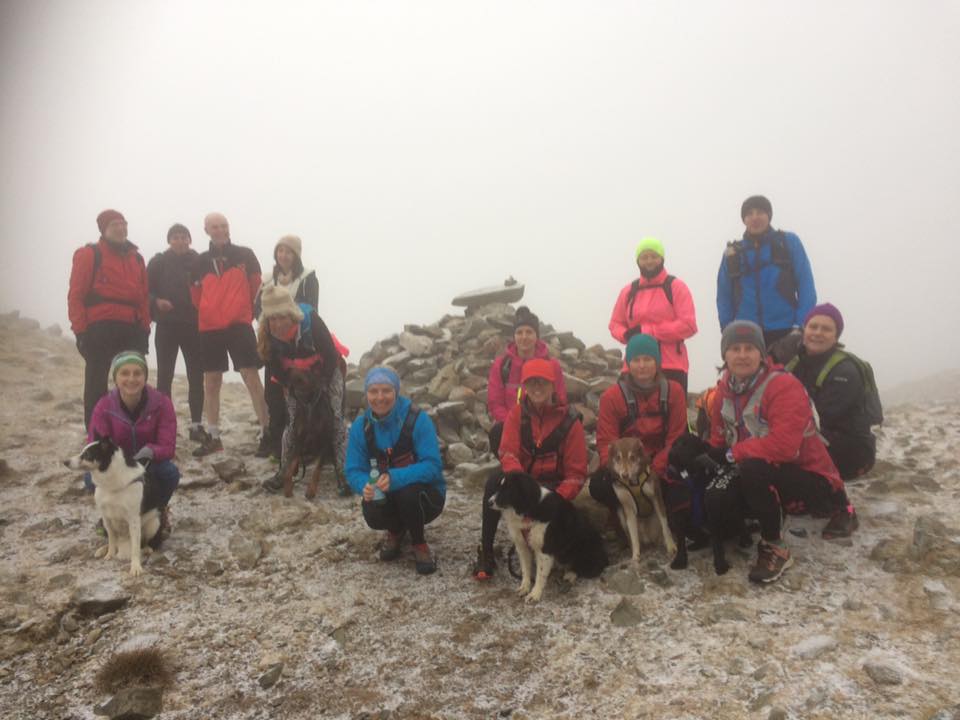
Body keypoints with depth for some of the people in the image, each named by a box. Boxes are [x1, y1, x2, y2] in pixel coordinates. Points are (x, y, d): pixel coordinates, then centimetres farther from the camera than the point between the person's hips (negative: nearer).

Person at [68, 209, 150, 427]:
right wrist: (80, 330, -12)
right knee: (97, 385, 2)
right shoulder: (90, 254, -1)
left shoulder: (136, 257, 16)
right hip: (100, 329, -5)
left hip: (132, 330, 5)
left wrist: (145, 328, 8)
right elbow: (76, 295, -6)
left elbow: (143, 296, 14)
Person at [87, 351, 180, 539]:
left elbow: (168, 447, -22)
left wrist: (149, 452, -43)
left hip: (150, 469, -1)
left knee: (170, 472, -33)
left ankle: (157, 512, 2)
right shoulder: (104, 406, -16)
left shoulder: (161, 403, -19)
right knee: (92, 478, -30)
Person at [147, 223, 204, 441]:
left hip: (193, 326, 1)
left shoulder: (199, 262, 5)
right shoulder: (159, 262, 4)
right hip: (167, 326, 0)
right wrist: (156, 301, -16)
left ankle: (196, 425, 10)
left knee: (196, 376, 3)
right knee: (165, 376, 3)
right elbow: (146, 290, 4)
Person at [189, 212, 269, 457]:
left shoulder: (245, 255, 2)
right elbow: (196, 294, 18)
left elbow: (257, 286, 7)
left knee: (251, 377, -9)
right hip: (209, 328, 3)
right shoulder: (201, 262, 9)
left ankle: (266, 433, -5)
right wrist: (208, 313, 15)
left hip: (239, 324, -3)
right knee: (211, 381, 7)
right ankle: (213, 437, 16)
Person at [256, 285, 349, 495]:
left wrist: (321, 388, -20)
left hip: (326, 369, -3)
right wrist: (291, 386, -12)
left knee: (335, 418, -10)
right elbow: (274, 364, -9)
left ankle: (343, 473, -10)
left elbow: (330, 355, -26)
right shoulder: (267, 333, -24)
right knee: (292, 421, -1)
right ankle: (284, 471, 10)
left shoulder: (310, 320, -35)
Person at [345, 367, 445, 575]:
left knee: (407, 493, -36)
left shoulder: (417, 419, -21)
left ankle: (419, 543, -3)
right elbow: (354, 470, -9)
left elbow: (433, 466, -26)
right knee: (373, 516, -29)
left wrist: (395, 478, -43)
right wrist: (365, 486, -34)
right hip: (384, 495, 3)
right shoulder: (360, 426, -9)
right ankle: (396, 531, 11)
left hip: (425, 494, -3)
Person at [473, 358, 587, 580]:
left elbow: (576, 472, -10)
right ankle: (485, 552, -21)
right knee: (495, 482, -28)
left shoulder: (569, 420, -11)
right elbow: (508, 452, -13)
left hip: (552, 487, -2)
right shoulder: (517, 413, -4)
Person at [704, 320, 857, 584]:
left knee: (752, 470, -35)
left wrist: (735, 453, -21)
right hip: (768, 478, 8)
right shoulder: (725, 388, 2)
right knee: (714, 500, -8)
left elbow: (783, 445, -33)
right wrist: (714, 462, -13)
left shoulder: (784, 386, -22)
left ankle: (775, 548, -15)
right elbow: (719, 439, 8)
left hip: (810, 479, -8)